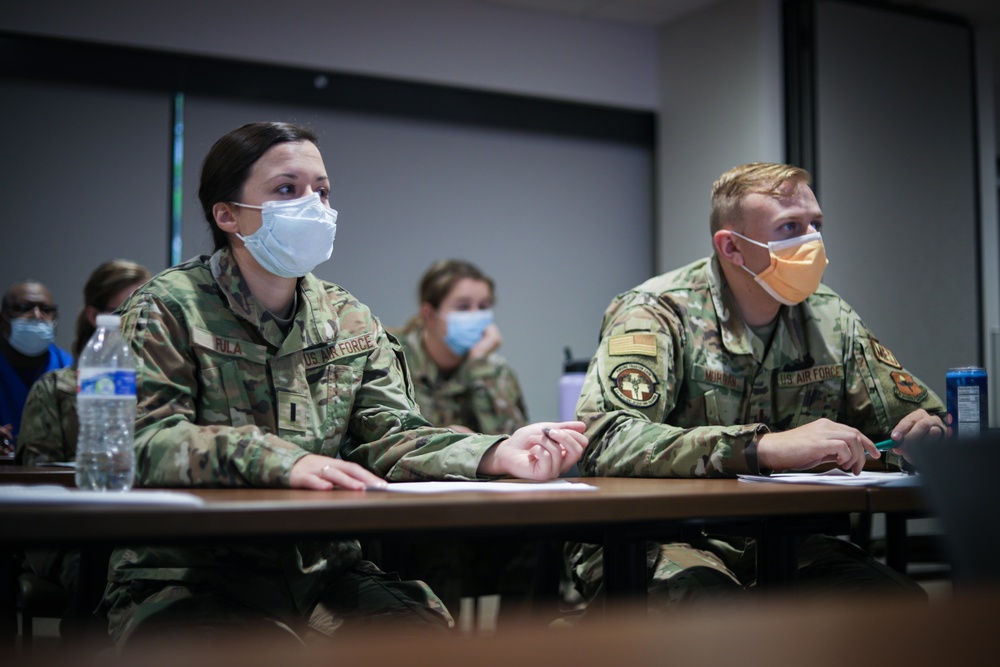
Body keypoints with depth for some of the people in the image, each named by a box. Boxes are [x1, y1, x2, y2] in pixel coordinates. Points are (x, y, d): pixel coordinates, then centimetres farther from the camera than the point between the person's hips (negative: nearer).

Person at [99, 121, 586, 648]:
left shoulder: (351, 323, 14)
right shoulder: (167, 308, -2)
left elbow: (390, 435, 2)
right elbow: (147, 438, -16)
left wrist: (496, 453, -18)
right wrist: (279, 461, -33)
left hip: (325, 573, 4)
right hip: (186, 579, -4)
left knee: (429, 629, -22)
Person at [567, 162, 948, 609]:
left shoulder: (830, 320, 7)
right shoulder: (656, 314, -11)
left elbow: (918, 415, 17)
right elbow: (606, 442, -27)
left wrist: (927, 431, -10)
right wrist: (766, 447, -35)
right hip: (660, 537, -5)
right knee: (708, 600, -38)